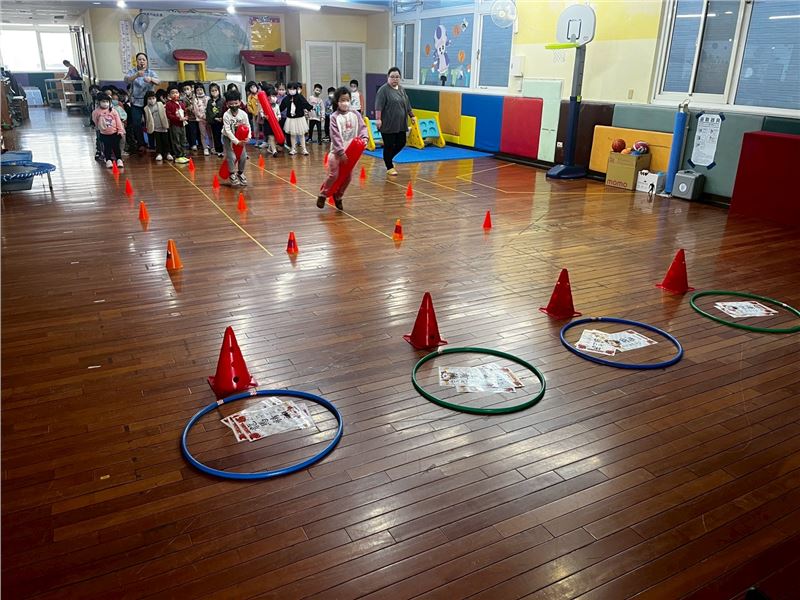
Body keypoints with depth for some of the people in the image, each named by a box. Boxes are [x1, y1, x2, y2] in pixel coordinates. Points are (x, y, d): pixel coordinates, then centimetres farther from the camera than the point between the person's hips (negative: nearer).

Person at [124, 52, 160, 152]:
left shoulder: (151, 72, 4)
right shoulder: (132, 72, 3)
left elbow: (158, 81, -15)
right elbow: (127, 80, -17)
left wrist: (151, 79, -39)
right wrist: (137, 75, -37)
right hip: (136, 102, 0)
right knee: (136, 124, -7)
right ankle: (141, 144, 2)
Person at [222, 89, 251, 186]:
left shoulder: (243, 114, -15)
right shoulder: (226, 115, -22)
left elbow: (248, 126, -9)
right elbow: (227, 130, -23)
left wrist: (248, 137, -25)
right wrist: (236, 141, -27)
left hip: (240, 137, 3)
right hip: (228, 137, -3)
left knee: (243, 156, 0)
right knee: (232, 157, -14)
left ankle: (240, 173, 23)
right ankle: (232, 175, 4)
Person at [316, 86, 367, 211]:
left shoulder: (355, 114, 3)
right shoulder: (334, 117, -6)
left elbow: (362, 127, 3)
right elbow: (335, 136, -12)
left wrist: (364, 138, -19)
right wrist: (341, 152, -18)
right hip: (337, 151, -4)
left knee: (348, 177, 7)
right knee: (333, 175, -9)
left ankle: (338, 197, 26)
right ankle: (323, 194, 11)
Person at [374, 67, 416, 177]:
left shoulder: (401, 89, 13)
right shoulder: (384, 89, -9)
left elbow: (407, 104, 19)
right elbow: (378, 105, -16)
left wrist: (412, 115, 18)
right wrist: (378, 119, -23)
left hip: (400, 124, 7)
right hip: (388, 125, -7)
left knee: (401, 143, 8)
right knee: (389, 146, -1)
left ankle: (388, 158, 27)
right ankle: (390, 168, 9)